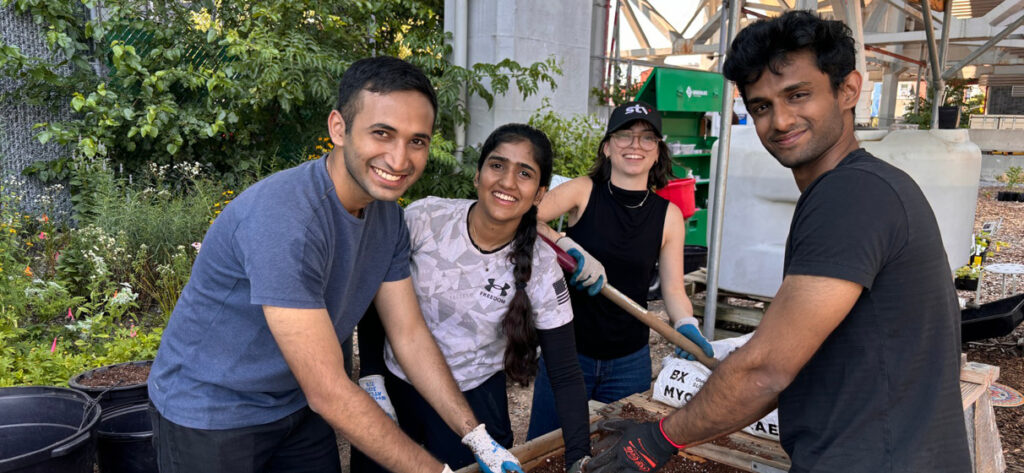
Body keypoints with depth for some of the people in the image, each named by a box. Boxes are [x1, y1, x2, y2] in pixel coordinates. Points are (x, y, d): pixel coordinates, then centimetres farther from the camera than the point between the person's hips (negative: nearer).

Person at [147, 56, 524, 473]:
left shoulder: (387, 214, -7)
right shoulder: (283, 219, -34)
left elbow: (410, 335, -3)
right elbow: (328, 392, -32)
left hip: (296, 406, 7)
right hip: (210, 414, -6)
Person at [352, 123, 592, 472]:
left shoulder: (541, 269, -17)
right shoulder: (423, 218, -17)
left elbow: (565, 374, -13)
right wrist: (370, 375, -6)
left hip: (473, 401, -1)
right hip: (394, 385, 2)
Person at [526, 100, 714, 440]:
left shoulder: (669, 215, 0)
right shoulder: (583, 191, -7)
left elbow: (673, 289, 1)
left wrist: (686, 325, -18)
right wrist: (569, 246, -31)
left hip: (630, 361, 2)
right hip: (568, 350, -2)